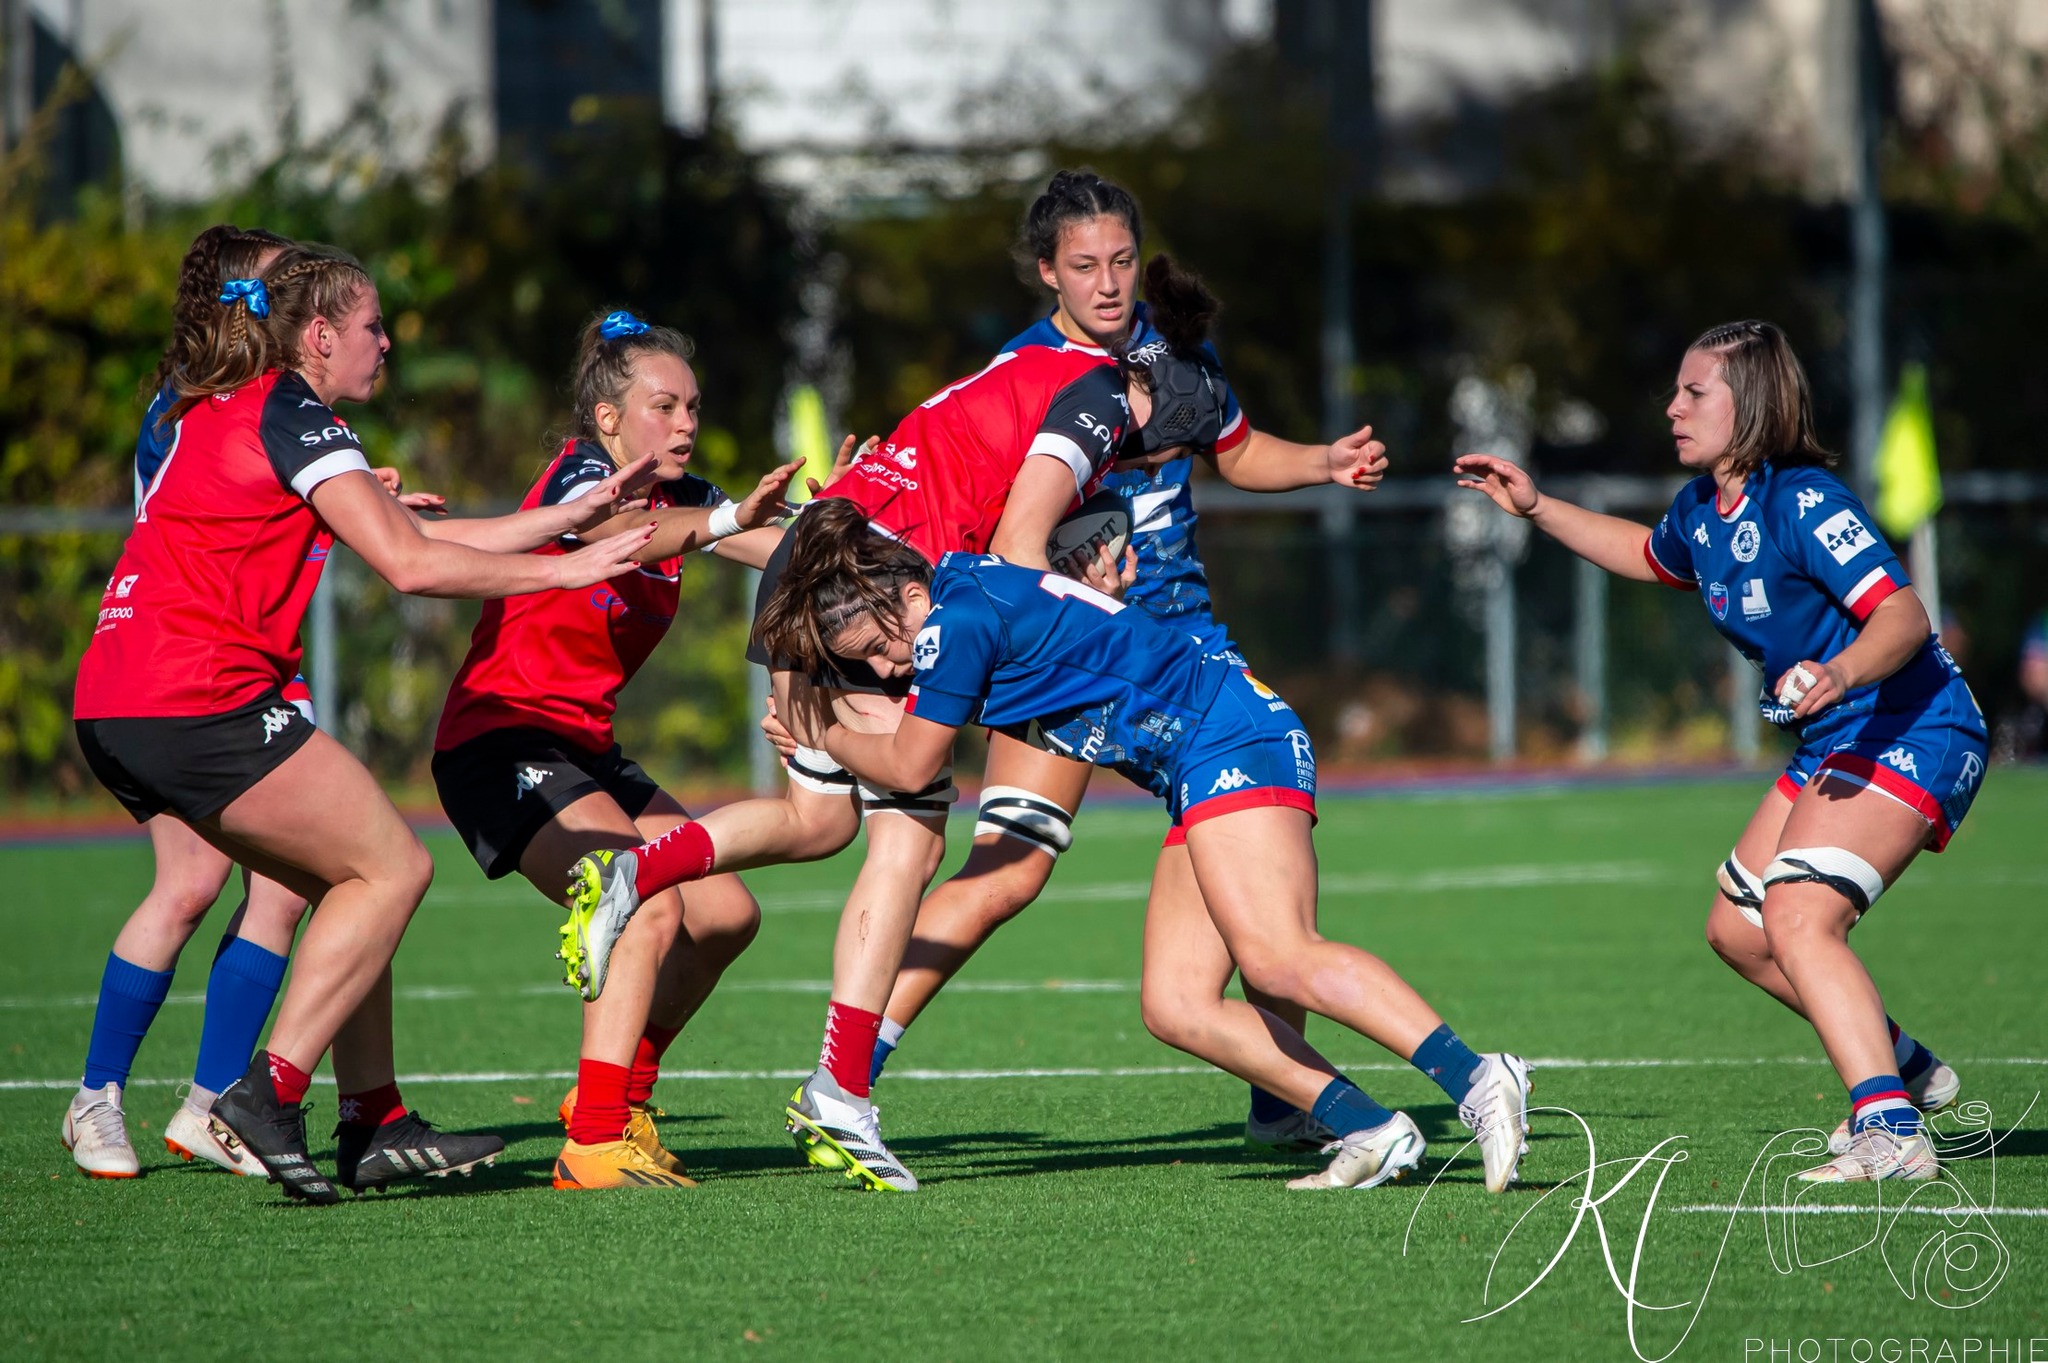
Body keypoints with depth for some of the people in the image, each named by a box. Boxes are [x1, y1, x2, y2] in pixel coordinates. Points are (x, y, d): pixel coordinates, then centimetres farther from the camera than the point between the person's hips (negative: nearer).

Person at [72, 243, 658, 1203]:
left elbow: (415, 539, 23)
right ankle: (270, 1091, -9)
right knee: (392, 868, -3)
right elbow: (411, 564, -14)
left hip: (115, 709, 10)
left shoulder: (227, 412, 22)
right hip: (198, 699, -10)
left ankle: (372, 1122, 8)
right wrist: (561, 571, -5)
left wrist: (572, 514, 21)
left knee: (349, 882, 14)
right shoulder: (292, 414, -7)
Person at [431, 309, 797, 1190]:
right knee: (652, 907, -25)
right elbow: (630, 531, -39)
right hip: (502, 744, -9)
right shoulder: (577, 475, -15)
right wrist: (725, 520, -57)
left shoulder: (678, 495, 9)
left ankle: (617, 1093, 20)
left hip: (584, 747, 9)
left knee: (726, 914, 7)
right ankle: (593, 1146, -26)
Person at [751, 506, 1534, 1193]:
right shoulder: (969, 583, 18)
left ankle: (1478, 1082, -36)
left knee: (1275, 961, -28)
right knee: (1175, 1006, -1)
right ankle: (1372, 1133, -9)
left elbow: (910, 766, 1)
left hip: (1230, 738, -10)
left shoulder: (958, 622, -11)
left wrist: (827, 738, 21)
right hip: (1201, 783, 10)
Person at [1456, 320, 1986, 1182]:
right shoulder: (1701, 511, 8)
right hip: (1836, 746, 10)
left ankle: (1891, 1134, -32)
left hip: (1910, 732, -10)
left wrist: (1845, 674, -48)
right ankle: (1902, 1068, 31)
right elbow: (1650, 557, 33)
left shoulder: (1803, 501, -20)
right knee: (1738, 930, 15)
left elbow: (1904, 613, -29)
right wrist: (1538, 510, 26)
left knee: (1798, 917, -26)